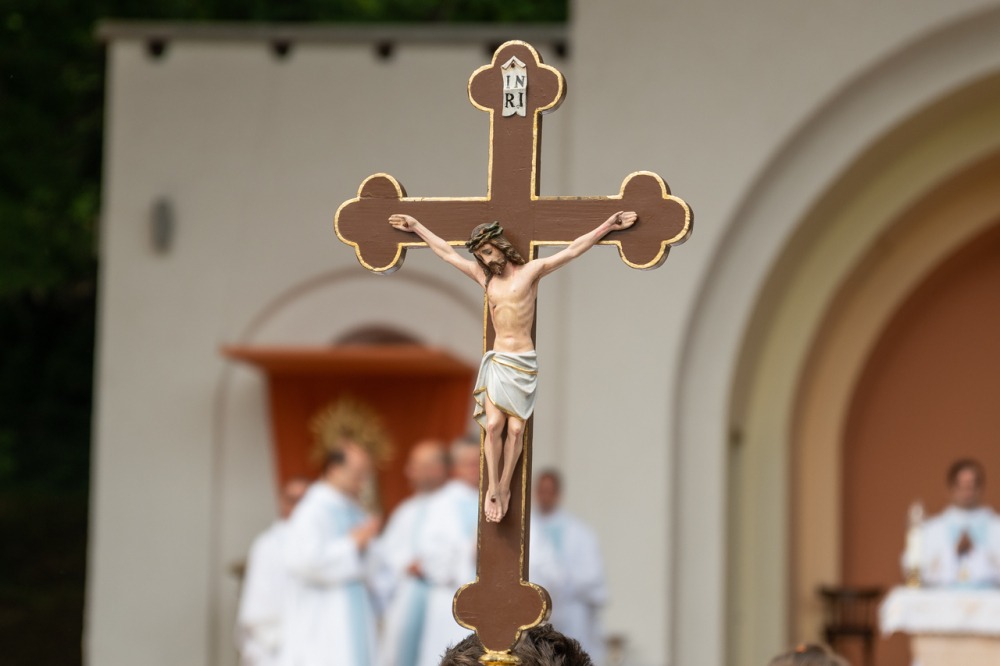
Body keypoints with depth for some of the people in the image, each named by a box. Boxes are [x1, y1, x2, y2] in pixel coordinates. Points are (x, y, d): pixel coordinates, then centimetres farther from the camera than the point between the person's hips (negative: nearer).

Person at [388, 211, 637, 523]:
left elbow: (573, 250, -3)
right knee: (493, 425, -12)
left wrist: (608, 226, -7)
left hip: (524, 363, -2)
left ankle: (504, 487, 8)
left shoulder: (530, 271, 0)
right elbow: (447, 252, 18)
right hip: (497, 362, 2)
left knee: (515, 429, -6)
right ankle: (492, 489, -2)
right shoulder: (485, 277, 11)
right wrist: (417, 227, 22)